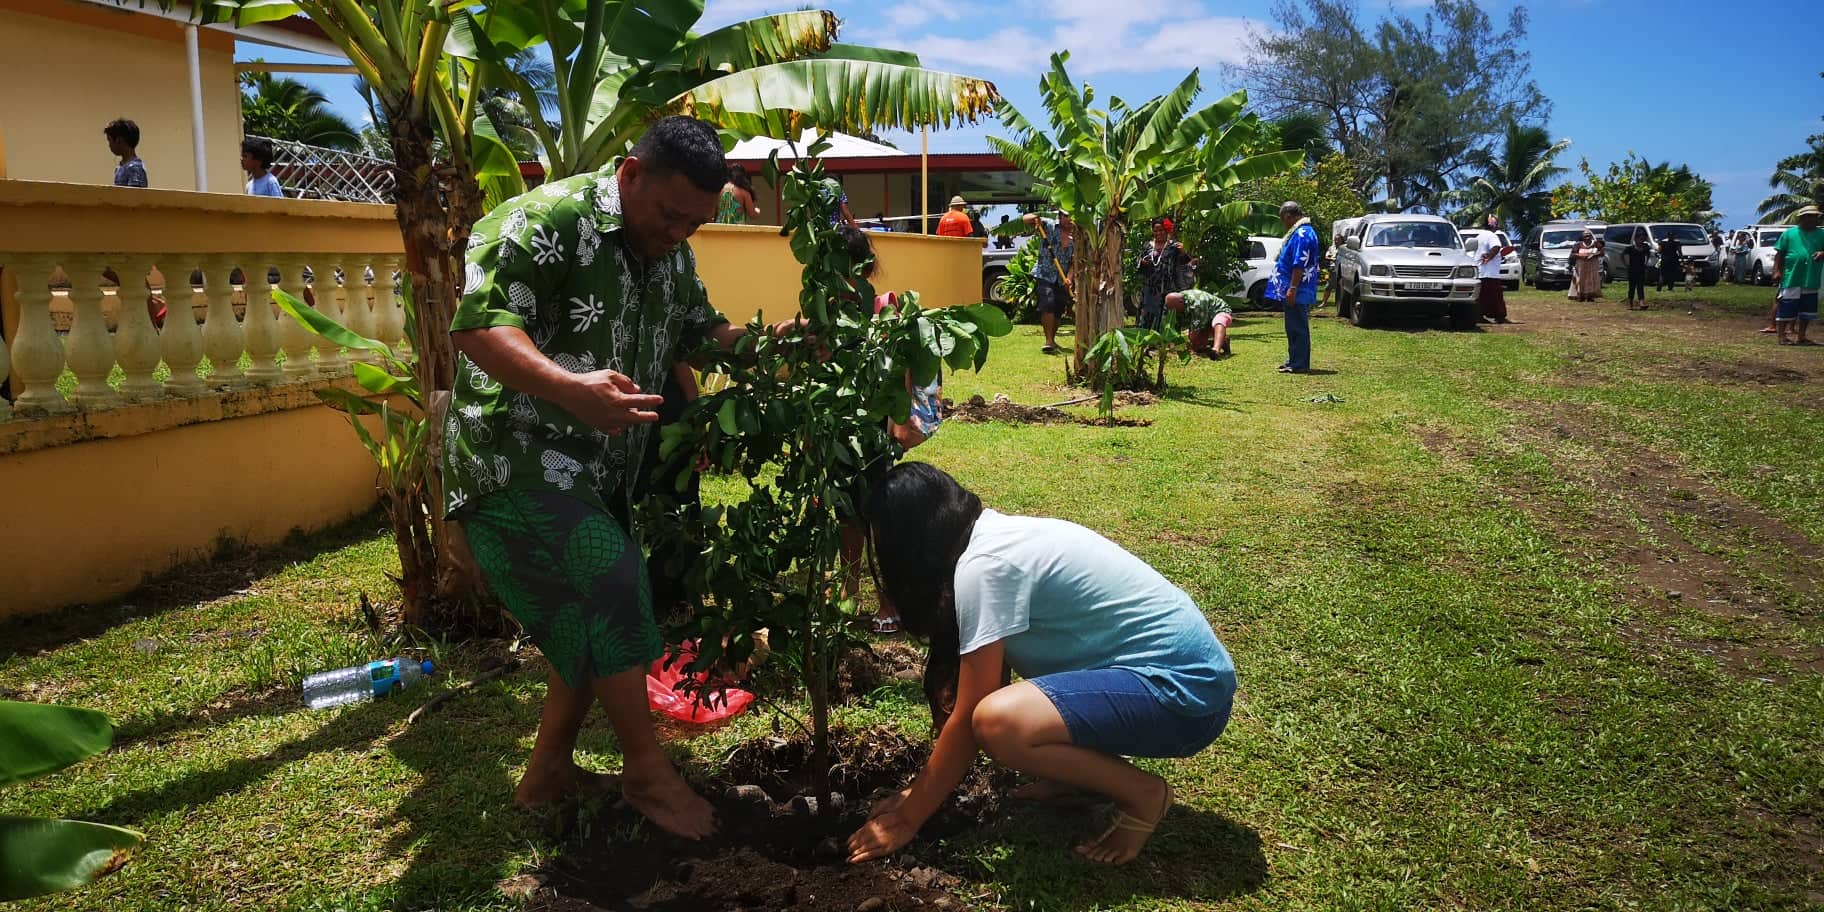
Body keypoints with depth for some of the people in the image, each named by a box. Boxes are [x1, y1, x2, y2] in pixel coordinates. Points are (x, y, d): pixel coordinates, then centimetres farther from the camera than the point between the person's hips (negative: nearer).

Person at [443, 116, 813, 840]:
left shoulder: (673, 256, 10)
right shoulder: (545, 222, -18)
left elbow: (701, 331, 22)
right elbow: (476, 325, -28)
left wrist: (765, 340, 3)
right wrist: (571, 389, -43)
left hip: (597, 471, 9)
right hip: (516, 456, -9)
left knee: (594, 624, 10)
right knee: (609, 586, -17)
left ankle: (547, 773, 27)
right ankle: (648, 772, -2)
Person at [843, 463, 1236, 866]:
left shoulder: (985, 565, -20)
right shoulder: (994, 535, 8)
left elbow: (966, 718, -16)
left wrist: (908, 819, -4)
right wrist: (920, 792, 14)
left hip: (1185, 693, -10)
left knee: (998, 722, -29)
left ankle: (1142, 794, -5)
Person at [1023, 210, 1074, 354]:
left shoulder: (1075, 238, 6)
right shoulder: (1048, 226, -3)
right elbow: (1025, 218, -4)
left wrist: (1068, 278, -15)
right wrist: (1035, 218, -26)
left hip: (1061, 280, 5)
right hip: (1044, 276, -4)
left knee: (1057, 312, 11)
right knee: (1048, 305, -22)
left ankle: (1052, 340, 30)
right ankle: (1048, 341, -20)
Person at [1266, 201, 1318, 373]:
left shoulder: (1302, 234, -17)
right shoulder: (1300, 232, 17)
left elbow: (1300, 265, -24)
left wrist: (1292, 288, -24)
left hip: (1297, 292, -11)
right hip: (1297, 292, 11)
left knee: (1297, 328, -6)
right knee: (1294, 328, 15)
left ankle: (1299, 365, -3)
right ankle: (1295, 361, 21)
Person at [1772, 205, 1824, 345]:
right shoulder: (1789, 234, 1)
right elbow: (1779, 253, 2)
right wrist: (1776, 271, -6)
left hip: (1812, 281, 4)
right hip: (1791, 279, -4)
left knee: (1807, 310, 9)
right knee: (1787, 308, -3)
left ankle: (1801, 337, 18)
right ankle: (1782, 336, 3)